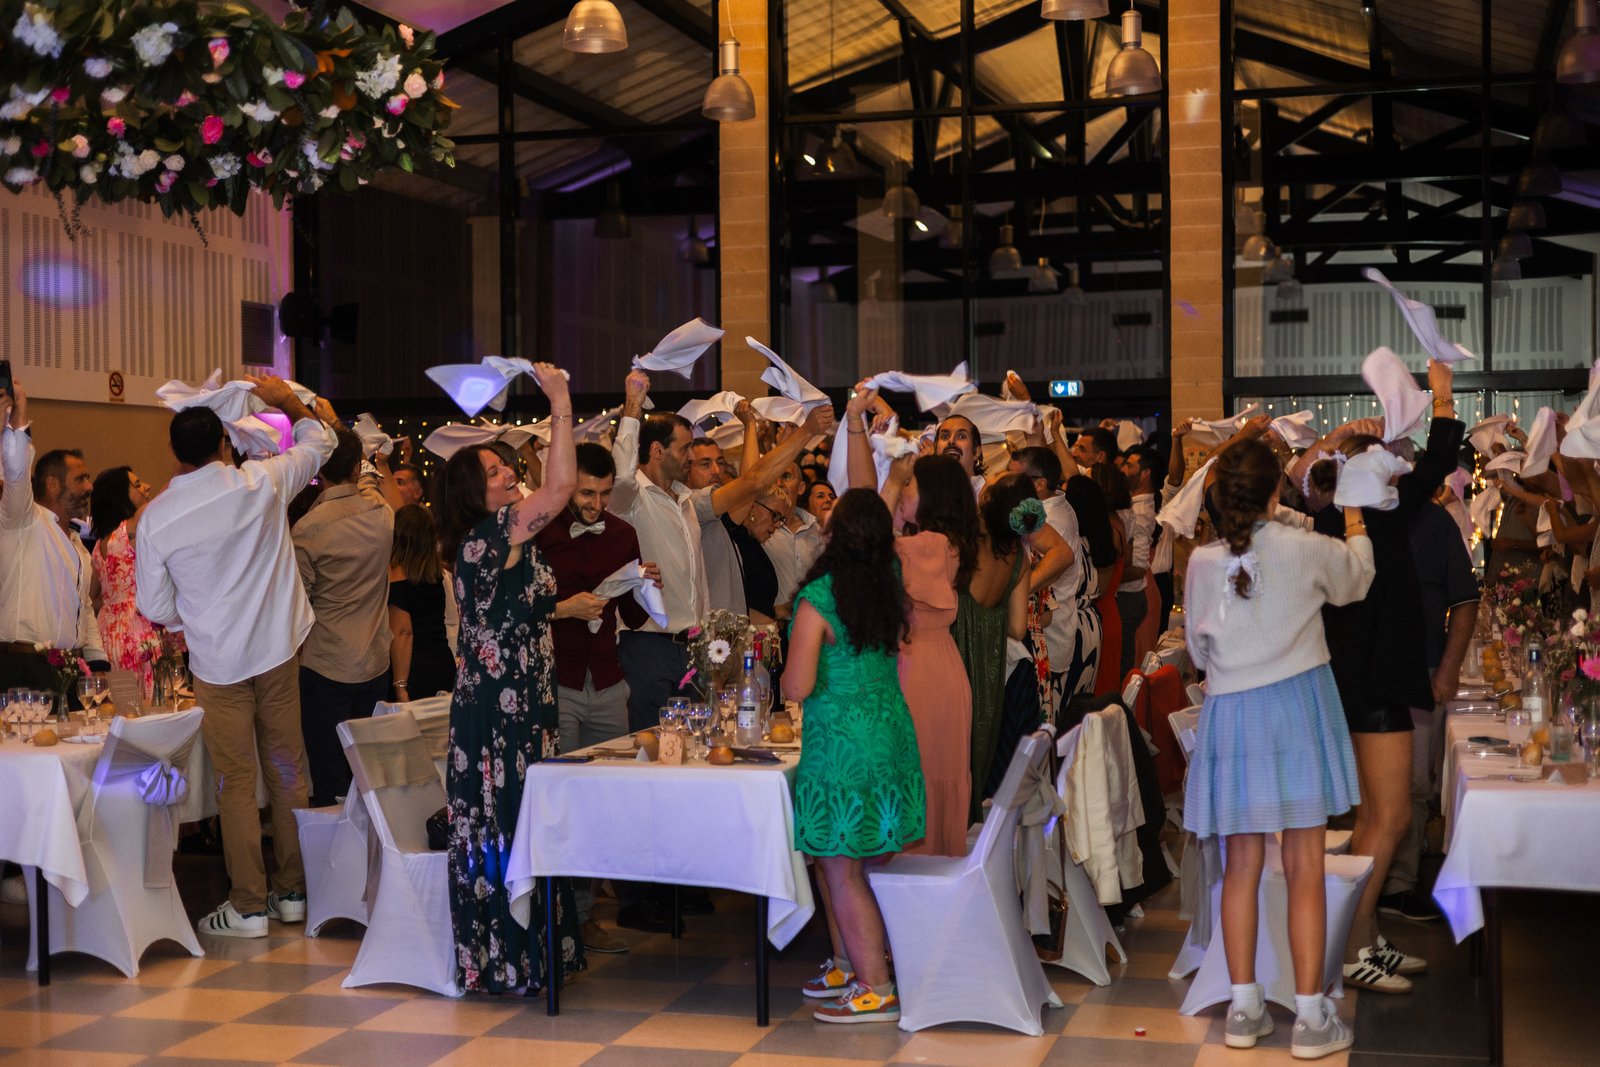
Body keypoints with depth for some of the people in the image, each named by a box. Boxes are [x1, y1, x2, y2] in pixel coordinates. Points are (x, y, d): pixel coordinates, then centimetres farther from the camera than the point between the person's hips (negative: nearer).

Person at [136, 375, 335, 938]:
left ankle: (249, 906, 8)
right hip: (278, 649, 2)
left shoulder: (155, 517, -11)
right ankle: (293, 891, 22)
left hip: (217, 661, -2)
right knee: (287, 771, 13)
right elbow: (319, 442, 8)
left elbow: (154, 606, -2)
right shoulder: (260, 483, -10)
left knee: (236, 782, 6)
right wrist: (288, 401, 22)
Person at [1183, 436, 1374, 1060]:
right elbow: (1356, 581, 14)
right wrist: (1355, 527, 32)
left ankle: (1244, 1010, 15)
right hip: (1296, 707, -2)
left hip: (1230, 711, 2)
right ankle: (1310, 1019, 5)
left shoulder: (1201, 563, -3)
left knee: (1242, 863, 10)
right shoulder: (1305, 550, -9)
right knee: (1304, 867, 2)